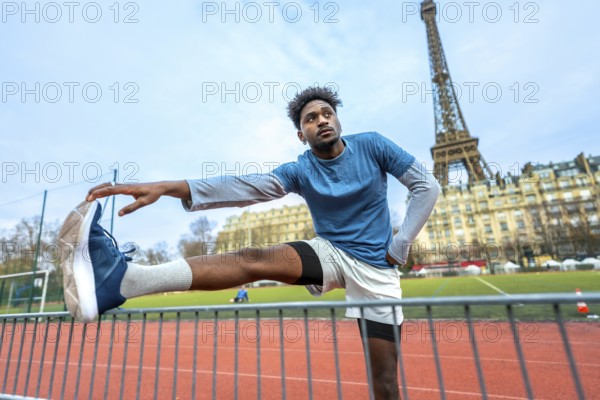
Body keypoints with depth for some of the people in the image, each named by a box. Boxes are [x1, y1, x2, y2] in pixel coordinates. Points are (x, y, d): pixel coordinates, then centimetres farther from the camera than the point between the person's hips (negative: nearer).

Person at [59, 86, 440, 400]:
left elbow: (427, 186, 0)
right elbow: (247, 187, -24)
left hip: (376, 269, 1)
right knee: (254, 260, -26)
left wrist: (400, 246, -8)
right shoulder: (300, 170, -8)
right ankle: (124, 277, -37)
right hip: (331, 254, 0)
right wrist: (168, 187, -37)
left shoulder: (372, 144, -5)